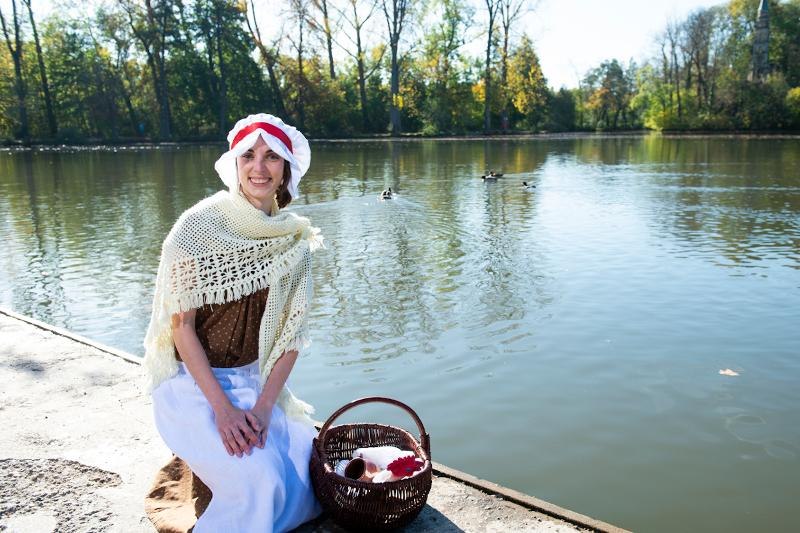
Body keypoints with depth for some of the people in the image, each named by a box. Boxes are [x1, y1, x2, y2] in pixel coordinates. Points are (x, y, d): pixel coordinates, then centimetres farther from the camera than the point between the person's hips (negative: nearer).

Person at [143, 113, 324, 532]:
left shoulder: (296, 240, -3)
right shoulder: (199, 227, -15)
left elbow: (290, 331, -3)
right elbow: (181, 326, -14)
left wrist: (263, 407, -13)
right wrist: (223, 408, -20)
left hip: (256, 382, 5)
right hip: (193, 383, -4)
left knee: (307, 474, -8)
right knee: (259, 480, -24)